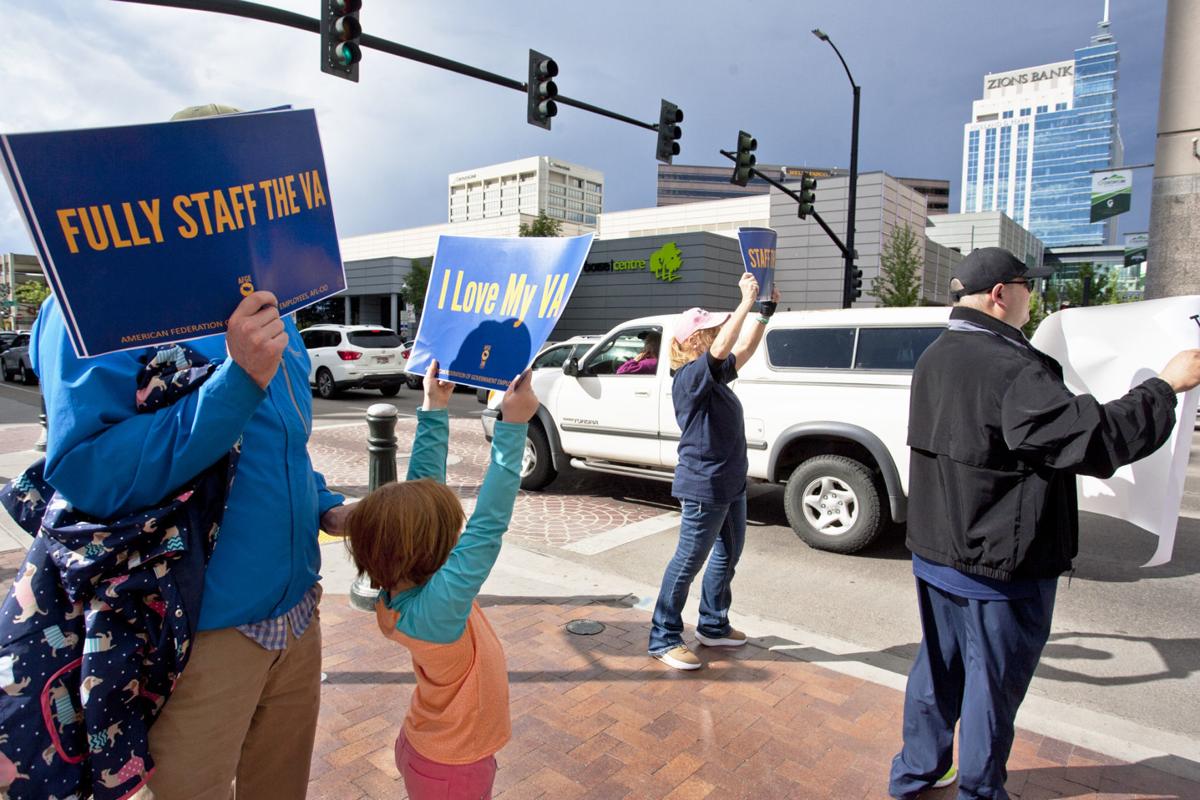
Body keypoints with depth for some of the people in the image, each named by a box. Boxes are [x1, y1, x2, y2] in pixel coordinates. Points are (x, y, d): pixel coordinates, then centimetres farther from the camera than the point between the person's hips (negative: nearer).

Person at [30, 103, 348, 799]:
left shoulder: (267, 310, 9)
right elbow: (84, 474, -24)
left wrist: (326, 507, 2)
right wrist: (240, 379, -32)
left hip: (295, 613, 7)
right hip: (198, 635, -7)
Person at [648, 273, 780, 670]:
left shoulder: (713, 376, 10)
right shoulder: (690, 377, -18)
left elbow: (744, 347, 19)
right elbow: (722, 348, -35)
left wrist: (767, 308, 12)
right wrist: (747, 301, -29)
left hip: (729, 483, 10)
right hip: (703, 486, -10)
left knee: (728, 554, 20)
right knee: (689, 560, -1)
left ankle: (713, 625, 35)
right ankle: (664, 638, 12)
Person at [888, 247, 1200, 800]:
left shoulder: (935, 357, 6)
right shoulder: (1011, 368, -23)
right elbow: (1094, 437, -25)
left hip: (935, 553, 8)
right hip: (1001, 567, -8)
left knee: (937, 668, 22)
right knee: (993, 684, 10)